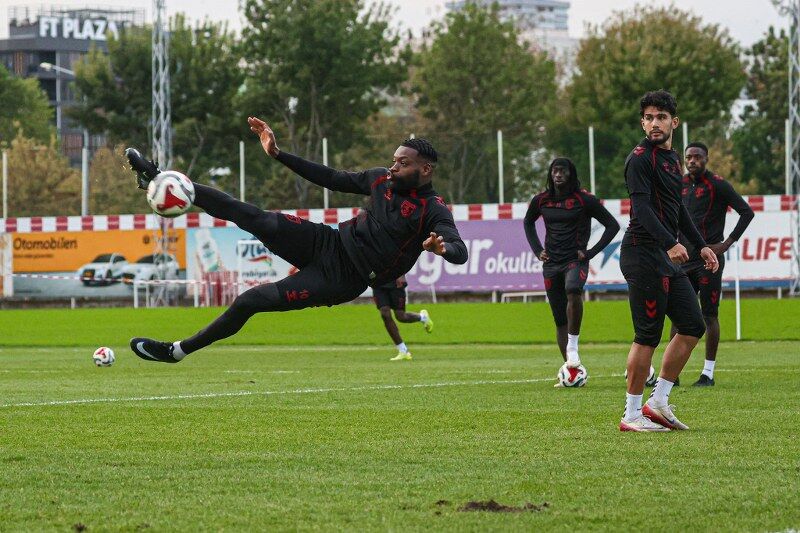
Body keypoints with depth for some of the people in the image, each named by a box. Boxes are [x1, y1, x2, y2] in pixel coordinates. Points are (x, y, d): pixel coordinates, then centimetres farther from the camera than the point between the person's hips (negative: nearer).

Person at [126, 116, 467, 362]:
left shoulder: (434, 212, -15)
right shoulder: (381, 180, 6)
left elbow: (460, 252, -29)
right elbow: (333, 179, 17)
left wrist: (443, 249, -54)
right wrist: (278, 155, 15)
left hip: (340, 279, -6)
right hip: (329, 241, 6)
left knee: (251, 301, -14)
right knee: (253, 218, -12)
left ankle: (177, 351, 2)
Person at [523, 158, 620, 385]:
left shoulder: (584, 200, -5)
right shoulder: (541, 201, 7)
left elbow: (612, 225, -2)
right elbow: (528, 222, 27)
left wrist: (591, 252, -8)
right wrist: (537, 250, 13)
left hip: (575, 260, -4)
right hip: (551, 263, 5)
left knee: (573, 290, -37)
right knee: (560, 319, 3)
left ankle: (572, 346, -27)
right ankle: (571, 370, 9)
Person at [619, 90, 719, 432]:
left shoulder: (672, 158, 19)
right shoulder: (640, 158, -11)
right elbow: (642, 207, -22)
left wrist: (701, 245, 25)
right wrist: (670, 243, -33)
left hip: (668, 259, 9)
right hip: (644, 253, -9)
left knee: (693, 326, 8)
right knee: (648, 335, -9)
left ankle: (658, 401, 14)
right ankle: (632, 415, -3)